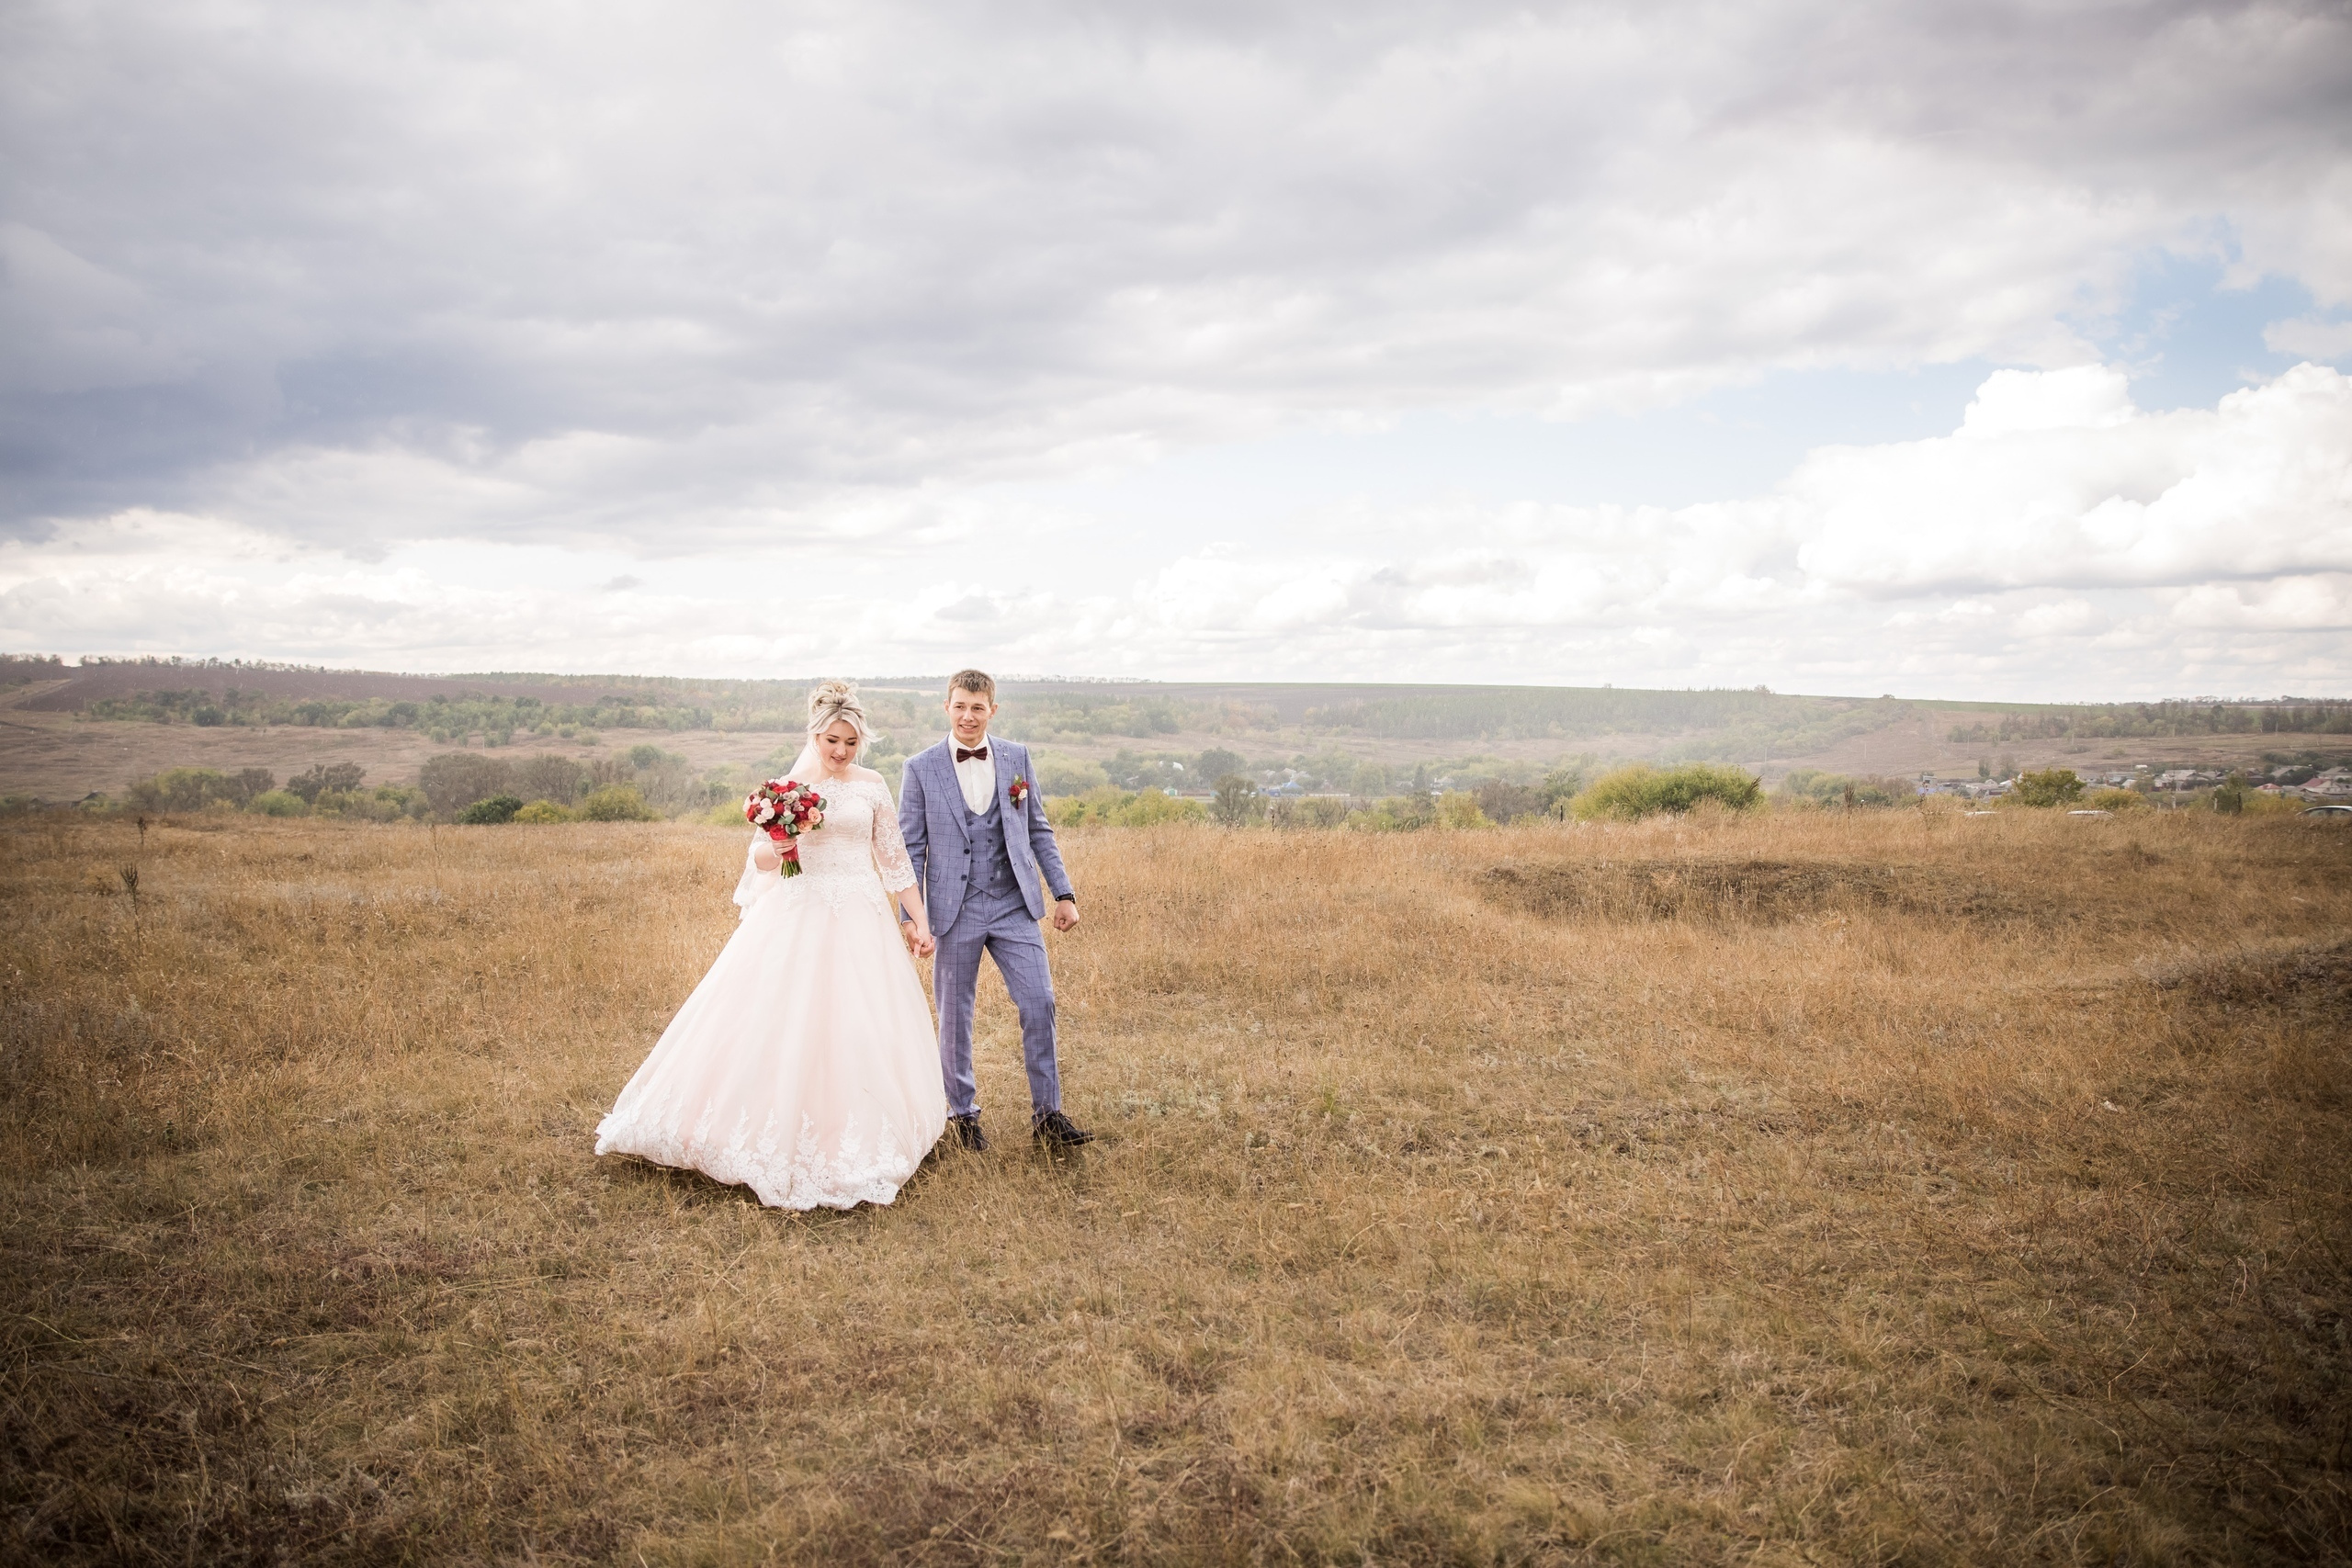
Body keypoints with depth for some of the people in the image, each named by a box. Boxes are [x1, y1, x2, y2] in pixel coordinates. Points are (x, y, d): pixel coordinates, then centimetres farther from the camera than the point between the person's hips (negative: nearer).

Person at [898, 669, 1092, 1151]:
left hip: (1014, 906, 2)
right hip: (955, 911, -1)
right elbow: (911, 849, 0)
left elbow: (1039, 831, 9)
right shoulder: (921, 768, -2)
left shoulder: (1017, 757, 5)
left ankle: (1047, 1113, 8)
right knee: (955, 1016, 8)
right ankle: (963, 1113, 24)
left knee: (1039, 1003, -4)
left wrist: (1064, 893, 4)